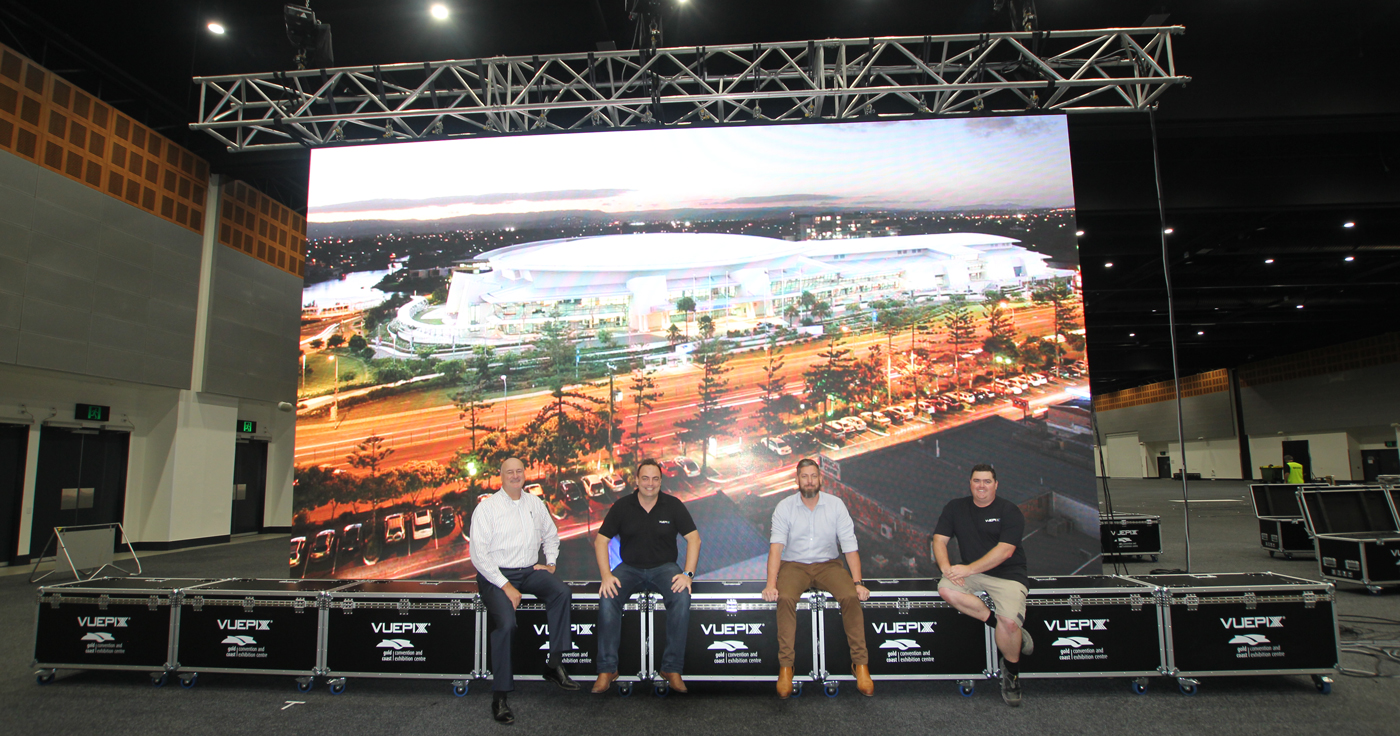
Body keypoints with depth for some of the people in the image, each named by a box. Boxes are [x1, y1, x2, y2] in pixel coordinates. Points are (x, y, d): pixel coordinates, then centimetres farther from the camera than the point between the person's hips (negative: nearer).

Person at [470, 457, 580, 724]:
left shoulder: (535, 504, 12)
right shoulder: (487, 507, -4)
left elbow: (551, 535, 25)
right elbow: (479, 553, -10)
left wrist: (550, 563, 7)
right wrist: (505, 585, -16)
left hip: (529, 571, 4)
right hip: (496, 574, -4)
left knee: (562, 592, -24)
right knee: (506, 622, -28)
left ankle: (554, 664, -15)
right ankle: (499, 695, -15)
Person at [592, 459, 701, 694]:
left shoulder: (673, 505, 0)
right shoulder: (622, 506, 1)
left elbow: (693, 538, -1)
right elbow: (600, 541, 1)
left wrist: (688, 574, -14)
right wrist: (606, 575, -13)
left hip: (664, 567, 0)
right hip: (629, 567, 1)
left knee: (682, 596, -31)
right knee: (607, 598, -28)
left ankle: (672, 668, -19)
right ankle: (607, 669, -16)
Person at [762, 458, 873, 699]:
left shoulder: (836, 505, 0)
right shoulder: (784, 507, -3)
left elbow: (850, 546, -2)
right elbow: (776, 546, -11)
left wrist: (857, 582, -13)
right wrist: (771, 583, -24)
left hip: (828, 564, 1)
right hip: (794, 565, -1)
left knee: (851, 596, -26)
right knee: (785, 598, -31)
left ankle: (860, 664, -11)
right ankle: (785, 667, -19)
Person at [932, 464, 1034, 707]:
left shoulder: (1009, 511, -4)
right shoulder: (955, 508, 9)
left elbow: (1004, 550, -14)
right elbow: (939, 539, 4)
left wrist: (969, 569, -20)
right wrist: (946, 567, -16)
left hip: (1008, 574, -4)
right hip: (972, 574, 4)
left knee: (1009, 621, -27)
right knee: (946, 589, -27)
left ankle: (1011, 671, 4)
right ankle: (1006, 627, -14)